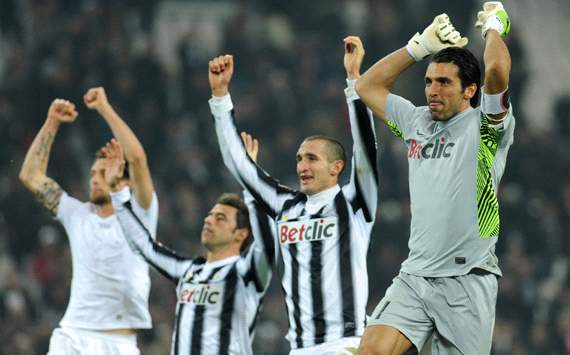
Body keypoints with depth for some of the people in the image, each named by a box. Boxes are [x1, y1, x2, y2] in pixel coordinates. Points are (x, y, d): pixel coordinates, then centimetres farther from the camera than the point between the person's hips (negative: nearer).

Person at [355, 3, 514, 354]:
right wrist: (421, 45, 22)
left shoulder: (484, 125, -1)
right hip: (415, 274, 4)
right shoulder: (418, 122, 16)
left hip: (468, 279, -4)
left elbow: (497, 72, -18)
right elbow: (368, 86, 26)